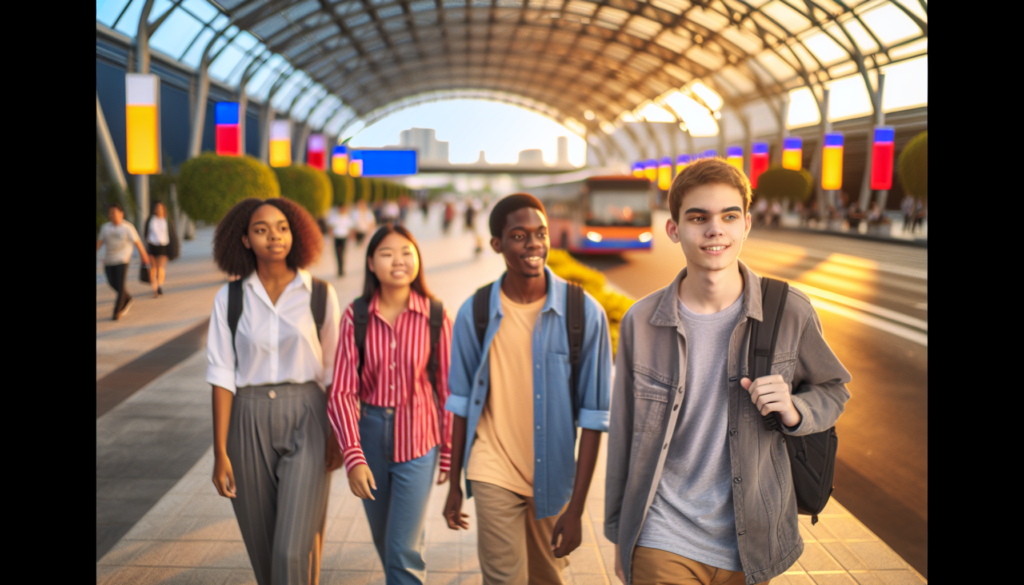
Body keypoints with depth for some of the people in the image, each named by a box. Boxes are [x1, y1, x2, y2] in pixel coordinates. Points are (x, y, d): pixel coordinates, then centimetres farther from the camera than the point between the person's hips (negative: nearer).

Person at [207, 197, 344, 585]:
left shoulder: (320, 295, -2)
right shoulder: (230, 298, 0)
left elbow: (332, 371, 3)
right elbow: (222, 376, -2)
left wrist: (336, 436, 0)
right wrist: (220, 452, -4)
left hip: (306, 422, -1)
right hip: (249, 423, 2)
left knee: (294, 548, -7)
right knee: (262, 546, 14)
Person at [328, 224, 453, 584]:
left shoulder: (435, 316, -10)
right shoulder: (356, 316, -8)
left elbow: (447, 389, -4)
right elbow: (342, 392, -9)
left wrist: (449, 453, 0)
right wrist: (353, 457, -16)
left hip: (417, 437, -2)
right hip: (369, 433, 3)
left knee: (405, 549, -2)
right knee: (383, 540, 21)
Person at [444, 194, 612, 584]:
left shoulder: (584, 313, -10)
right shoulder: (475, 313, -5)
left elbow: (593, 416, -8)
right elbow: (462, 403, 5)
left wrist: (576, 507, -9)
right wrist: (454, 484, 9)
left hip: (553, 477, 1)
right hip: (494, 473, 0)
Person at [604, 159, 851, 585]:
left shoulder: (790, 312, -8)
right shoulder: (640, 322, -7)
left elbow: (832, 390, 8)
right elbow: (623, 435, 1)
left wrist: (793, 410, -16)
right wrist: (620, 535, 8)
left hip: (751, 548, 2)